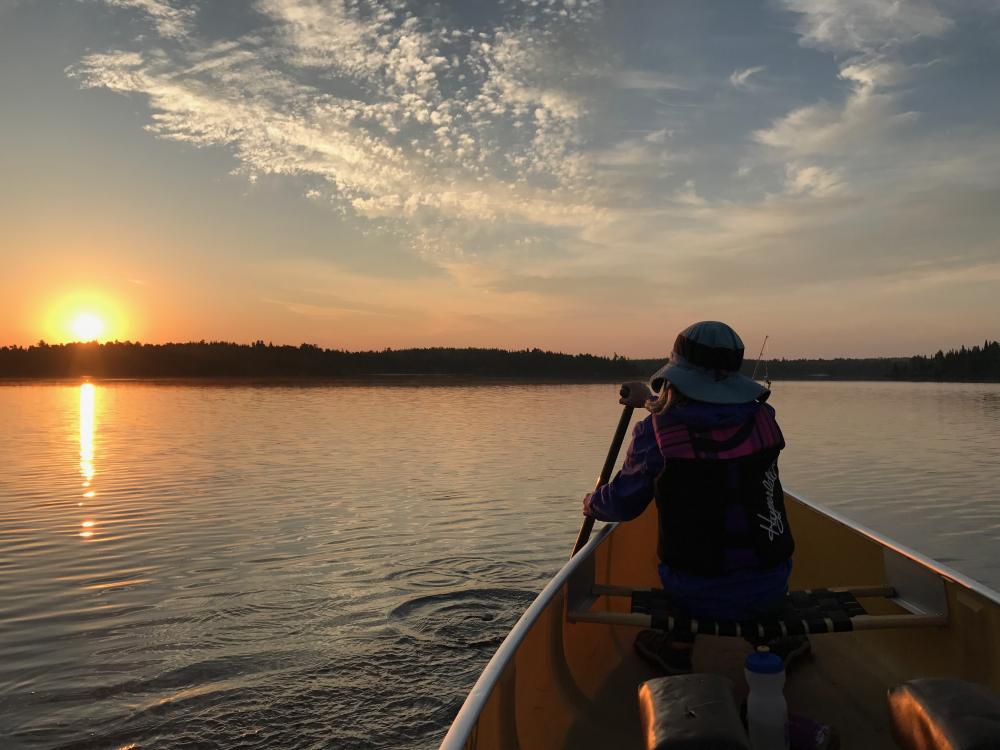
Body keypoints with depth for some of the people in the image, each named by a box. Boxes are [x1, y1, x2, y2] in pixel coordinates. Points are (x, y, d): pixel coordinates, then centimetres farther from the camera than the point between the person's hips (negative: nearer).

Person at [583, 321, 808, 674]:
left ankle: (679, 646, 32)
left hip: (697, 596, -2)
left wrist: (592, 504, 23)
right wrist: (651, 401, 33)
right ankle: (774, 637, 37)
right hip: (770, 591, 3)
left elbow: (622, 503, -1)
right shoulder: (763, 420, -4)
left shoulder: (654, 433, -14)